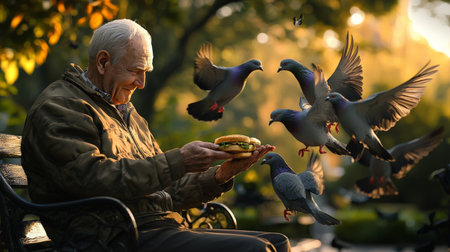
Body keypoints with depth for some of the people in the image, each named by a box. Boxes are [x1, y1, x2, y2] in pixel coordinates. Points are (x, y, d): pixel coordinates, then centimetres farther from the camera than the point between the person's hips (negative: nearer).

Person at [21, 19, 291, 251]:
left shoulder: (127, 113, 26)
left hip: (160, 228, 9)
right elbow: (92, 177, -20)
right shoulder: (58, 108, -3)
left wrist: (220, 175, 6)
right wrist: (178, 161, -19)